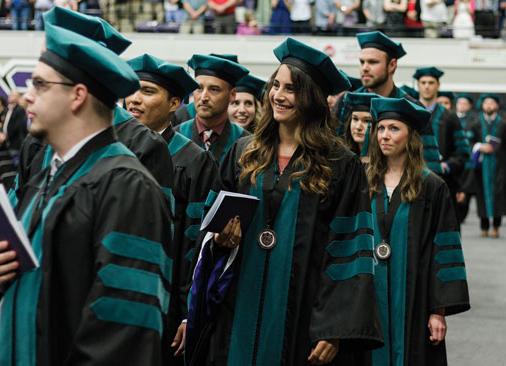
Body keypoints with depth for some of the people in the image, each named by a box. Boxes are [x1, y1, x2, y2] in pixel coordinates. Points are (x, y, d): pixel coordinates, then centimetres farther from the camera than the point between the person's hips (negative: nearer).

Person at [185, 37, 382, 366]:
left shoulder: (339, 165, -5)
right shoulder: (244, 153, 8)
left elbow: (350, 251, -8)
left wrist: (336, 331, -14)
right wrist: (222, 238, -6)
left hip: (303, 317, -3)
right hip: (241, 312, 3)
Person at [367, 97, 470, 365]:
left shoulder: (431, 188, -3)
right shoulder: (365, 184, 7)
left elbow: (443, 251, -6)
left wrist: (439, 311, -11)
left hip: (412, 301, -3)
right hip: (368, 300, 3)